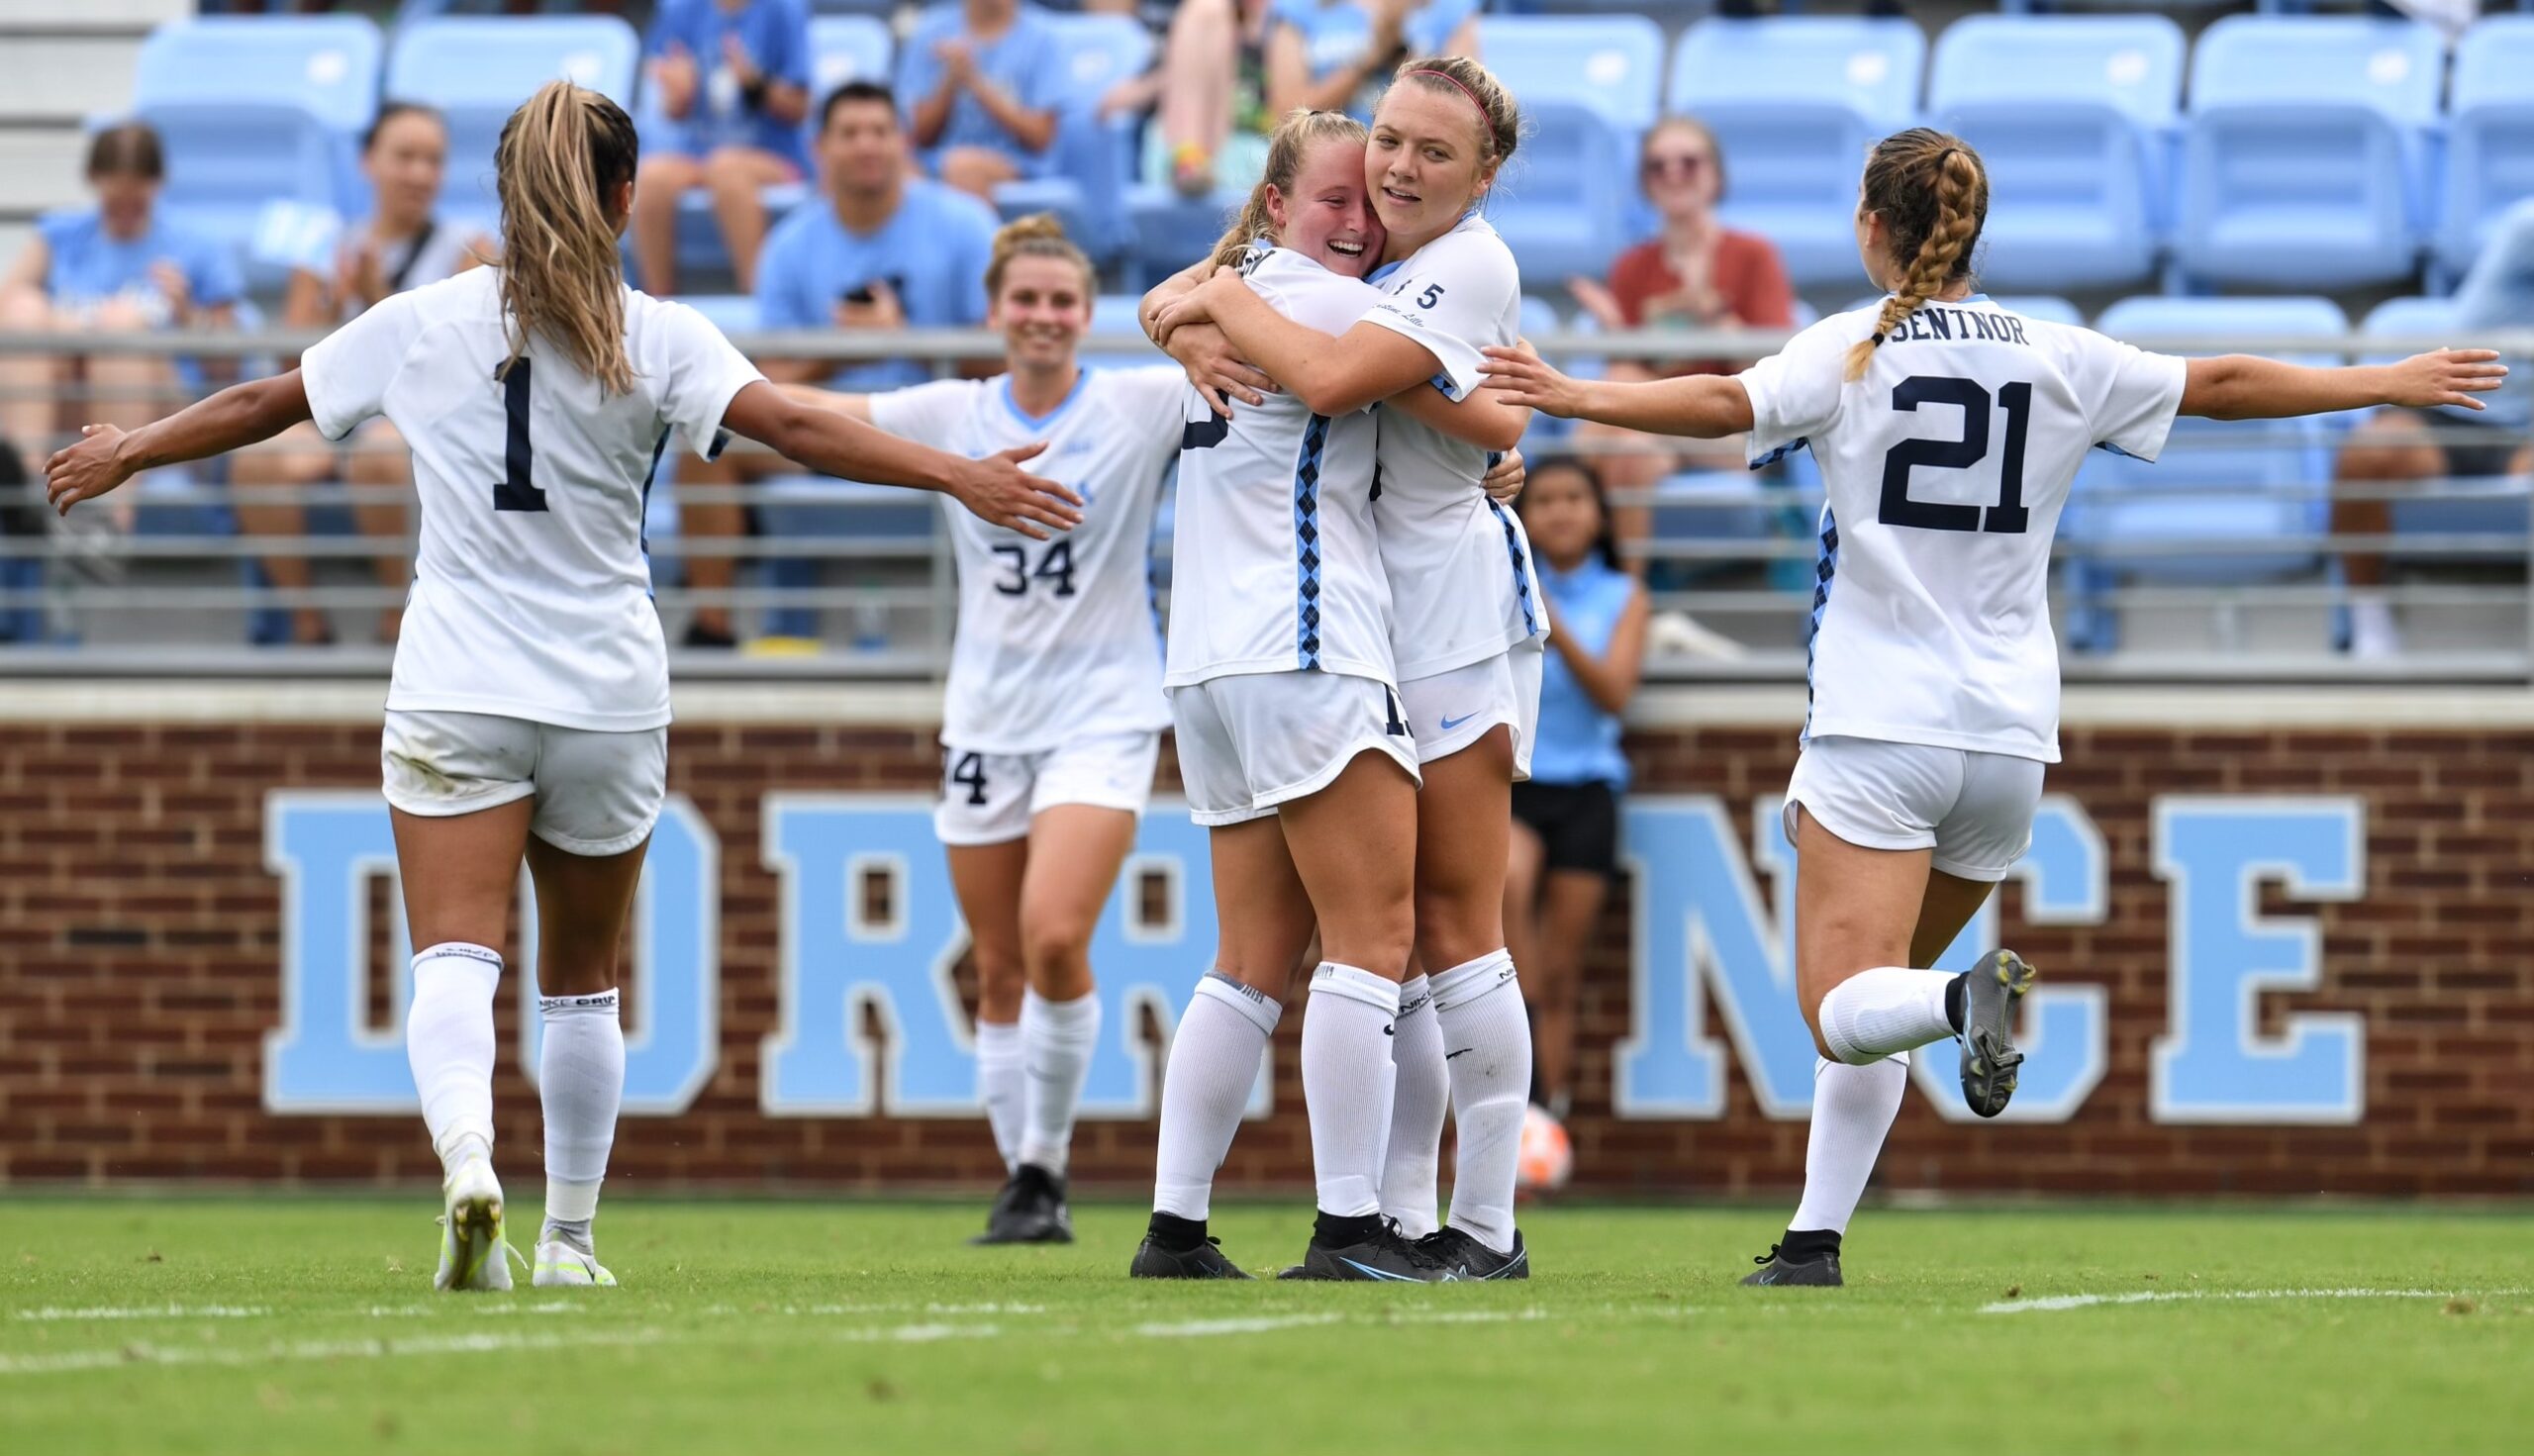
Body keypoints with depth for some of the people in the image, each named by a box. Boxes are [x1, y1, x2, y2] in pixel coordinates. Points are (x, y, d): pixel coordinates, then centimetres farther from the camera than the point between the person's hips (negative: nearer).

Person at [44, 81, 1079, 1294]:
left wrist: (124, 454, 28)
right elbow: (791, 426, -15)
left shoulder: (423, 324, 2)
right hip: (608, 695, 1)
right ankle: (569, 1238, 23)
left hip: (455, 694, -1)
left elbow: (261, 405, 13)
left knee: (453, 962, -10)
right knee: (582, 982, 16)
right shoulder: (656, 339, -2)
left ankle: (467, 1158, -37)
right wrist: (956, 475, -15)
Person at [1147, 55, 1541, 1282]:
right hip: (1353, 627, 8)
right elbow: (1182, 297, 14)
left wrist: (1226, 300, -12)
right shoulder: (1358, 257, 10)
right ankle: (1400, 1216, 10)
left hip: (1451, 616, -8)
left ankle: (1487, 1226, -3)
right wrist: (1191, 324, -10)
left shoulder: (1469, 268, -13)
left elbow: (1333, 378, -27)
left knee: (1453, 931, -6)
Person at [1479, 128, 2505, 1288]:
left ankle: (1966, 1000, -41)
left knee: (1845, 1010, -10)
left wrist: (1575, 399, -23)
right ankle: (1815, 1236, 12)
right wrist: (2397, 384, 24)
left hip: (1877, 732, -5)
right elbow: (2222, 386, 14)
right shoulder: (2059, 361, 8)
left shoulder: (1849, 353, -3)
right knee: (1875, 990, 18)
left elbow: (1726, 403, -20)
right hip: (2009, 735, 5)